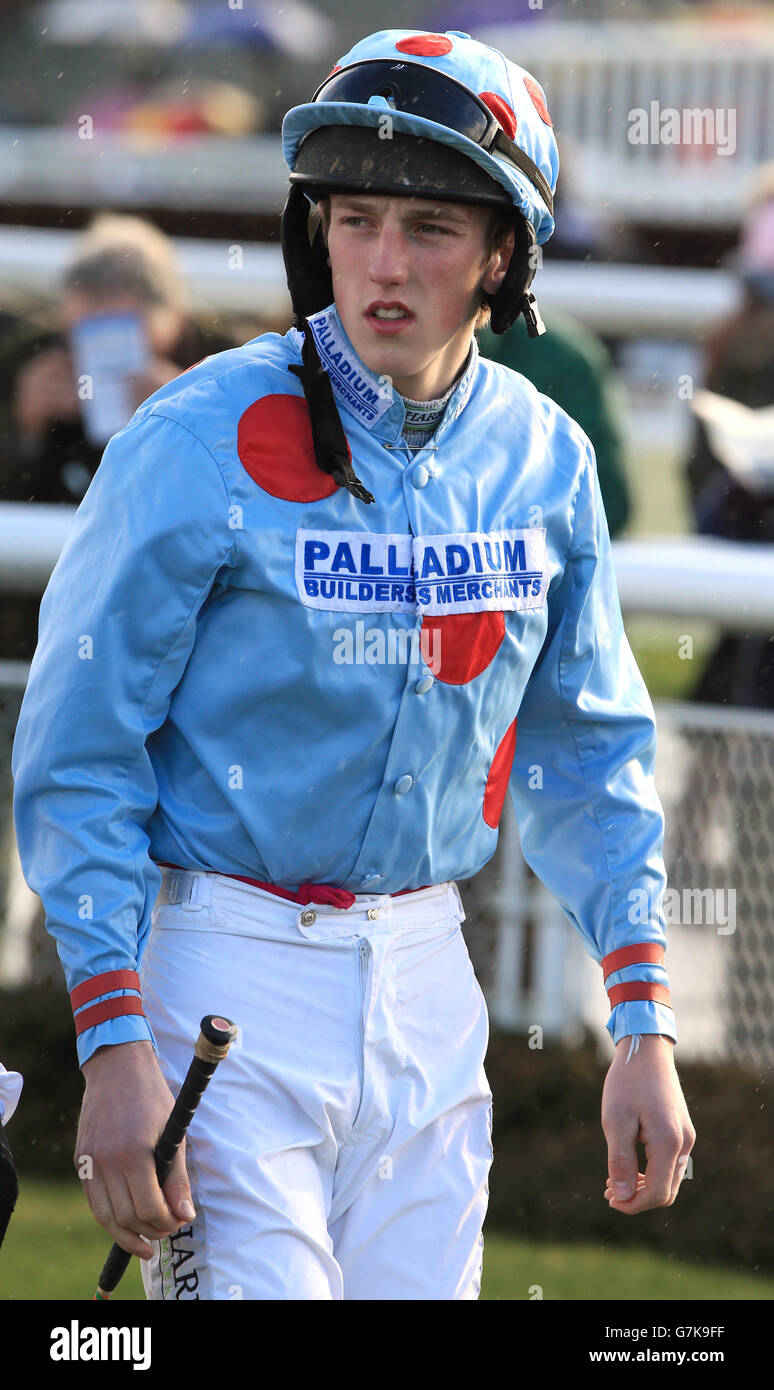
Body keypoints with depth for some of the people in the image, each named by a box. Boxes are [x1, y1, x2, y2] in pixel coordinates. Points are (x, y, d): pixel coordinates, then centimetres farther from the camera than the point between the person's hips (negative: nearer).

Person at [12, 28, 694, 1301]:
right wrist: (115, 1040, -17)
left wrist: (644, 1029, 7)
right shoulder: (203, 444, -12)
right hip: (223, 966, -5)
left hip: (426, 976, 5)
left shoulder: (543, 460, 4)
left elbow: (586, 757, 14)